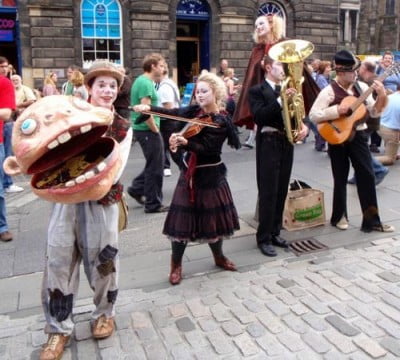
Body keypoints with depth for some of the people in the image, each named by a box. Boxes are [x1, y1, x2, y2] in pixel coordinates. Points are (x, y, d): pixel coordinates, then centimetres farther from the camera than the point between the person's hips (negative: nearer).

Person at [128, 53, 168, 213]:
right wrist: (155, 130, -15)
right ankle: (153, 204, 10)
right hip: (148, 130, -10)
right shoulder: (146, 83, -17)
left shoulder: (141, 80, 14)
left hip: (144, 129, 10)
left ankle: (137, 188, 27)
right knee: (155, 167, 0)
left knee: (153, 164, 20)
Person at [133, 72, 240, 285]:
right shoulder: (194, 111, 2)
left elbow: (205, 148, -25)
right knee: (182, 219, 2)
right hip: (190, 173, 3)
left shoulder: (221, 121, -14)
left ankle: (219, 257, 35)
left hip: (210, 175, -3)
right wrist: (149, 108, -5)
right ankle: (176, 264, 17)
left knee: (212, 218, 10)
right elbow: (173, 113, 9)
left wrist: (184, 143, -42)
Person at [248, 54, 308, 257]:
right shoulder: (257, 91, -4)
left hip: (286, 143, 6)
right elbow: (259, 117, -18)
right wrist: (280, 100, -25)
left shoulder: (287, 89, 15)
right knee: (268, 193, -4)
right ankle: (263, 238, 6)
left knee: (281, 192, 11)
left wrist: (304, 126, -9)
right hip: (268, 144, -6)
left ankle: (275, 233, 23)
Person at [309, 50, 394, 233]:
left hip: (358, 136, 4)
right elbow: (313, 115, -17)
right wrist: (337, 110, -22)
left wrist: (381, 96, -10)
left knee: (367, 176, 2)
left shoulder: (362, 87, 4)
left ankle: (372, 220, 10)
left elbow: (374, 112, 6)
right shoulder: (329, 91, -11)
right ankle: (339, 216, 26)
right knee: (341, 178, 7)